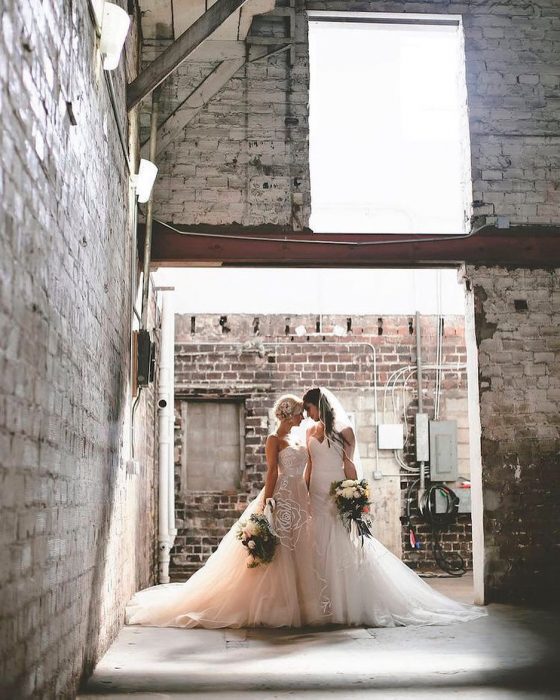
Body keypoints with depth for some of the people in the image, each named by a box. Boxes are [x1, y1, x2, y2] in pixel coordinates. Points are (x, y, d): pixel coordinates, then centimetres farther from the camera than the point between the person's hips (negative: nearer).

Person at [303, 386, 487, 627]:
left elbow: (349, 465, -6)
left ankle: (353, 606, 3)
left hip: (338, 496, -5)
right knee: (319, 550, 5)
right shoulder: (310, 432, 12)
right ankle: (325, 607, 11)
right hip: (316, 496, 6)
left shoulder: (342, 430, -3)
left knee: (345, 550, -4)